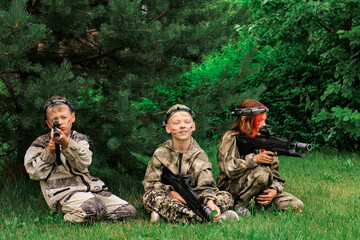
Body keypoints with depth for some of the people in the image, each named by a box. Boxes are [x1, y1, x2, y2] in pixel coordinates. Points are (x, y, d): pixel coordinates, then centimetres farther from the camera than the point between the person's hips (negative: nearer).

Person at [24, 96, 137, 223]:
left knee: (128, 211, -10)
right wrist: (48, 152, -7)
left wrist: (66, 143, -18)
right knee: (94, 207, -36)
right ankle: (68, 219, -9)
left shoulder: (79, 139, 18)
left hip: (90, 187, 5)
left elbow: (83, 163, -4)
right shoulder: (41, 143, 13)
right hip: (63, 191, -4)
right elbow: (35, 173, 4)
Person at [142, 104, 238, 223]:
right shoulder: (160, 154, 1)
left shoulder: (200, 155, 2)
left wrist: (209, 201, -31)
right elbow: (150, 182, -1)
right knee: (150, 196, -34)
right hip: (169, 199, -1)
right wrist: (171, 192, -18)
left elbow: (205, 185, -9)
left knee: (226, 198, -17)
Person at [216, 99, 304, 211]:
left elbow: (274, 172, 5)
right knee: (262, 172, -35)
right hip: (232, 188, -6)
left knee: (297, 205, -10)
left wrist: (275, 190, -16)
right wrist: (254, 159, -30)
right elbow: (228, 168, -23)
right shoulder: (230, 138, -9)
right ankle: (239, 205, -15)